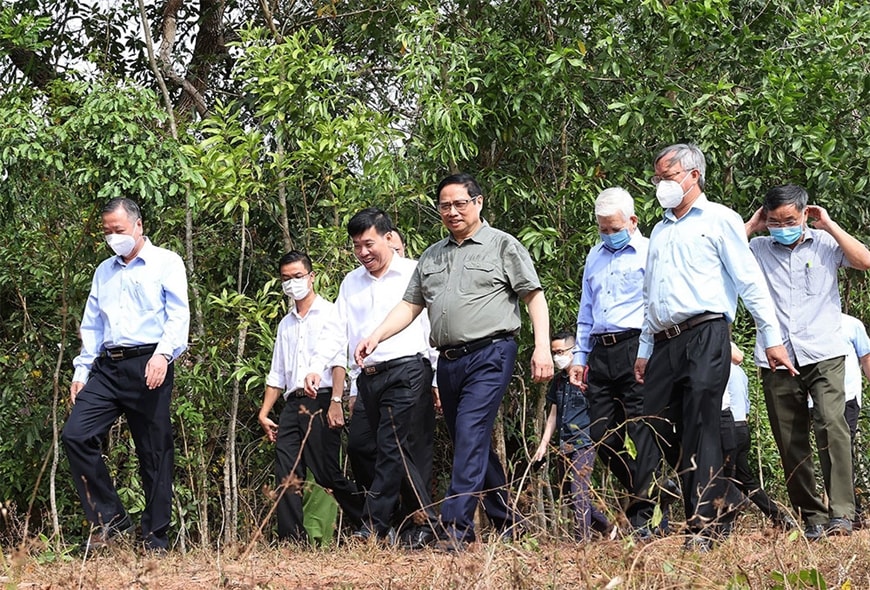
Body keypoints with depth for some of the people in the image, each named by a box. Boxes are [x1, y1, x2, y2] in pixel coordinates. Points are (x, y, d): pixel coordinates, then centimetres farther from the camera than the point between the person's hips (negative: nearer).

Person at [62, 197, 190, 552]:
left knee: (155, 454, -2)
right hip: (107, 367, 5)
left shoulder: (166, 263, 5)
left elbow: (178, 316, -6)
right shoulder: (104, 272, 23)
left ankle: (155, 542, 4)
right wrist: (82, 370, 13)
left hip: (148, 366, -5)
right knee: (75, 434, -13)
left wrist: (163, 354, -21)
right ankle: (109, 517, -3)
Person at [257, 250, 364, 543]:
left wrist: (336, 402, -17)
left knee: (328, 474, -8)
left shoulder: (329, 313, 4)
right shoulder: (286, 324, 23)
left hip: (320, 401, -6)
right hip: (292, 405, 6)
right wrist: (264, 413, 14)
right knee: (286, 478, -5)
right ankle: (292, 541, -6)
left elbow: (338, 362, -7)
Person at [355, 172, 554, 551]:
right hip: (448, 361, 7)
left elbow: (534, 296, -1)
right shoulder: (432, 257, 19)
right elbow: (410, 305, 17)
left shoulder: (502, 245, 3)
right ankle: (507, 524, 20)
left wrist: (542, 348, -12)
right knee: (475, 447, 10)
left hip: (489, 356, -7)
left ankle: (455, 529, -20)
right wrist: (375, 337, 2)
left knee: (470, 438, -16)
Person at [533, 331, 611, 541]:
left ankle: (582, 540, -9)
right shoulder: (558, 380, 13)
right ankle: (603, 524, 31)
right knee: (575, 494, 13)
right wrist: (543, 444, 17)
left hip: (583, 443, -8)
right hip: (565, 444, 8)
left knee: (579, 493, -12)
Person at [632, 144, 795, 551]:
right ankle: (641, 524, 7)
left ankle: (704, 528, -8)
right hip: (664, 343, 6)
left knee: (700, 432, -10)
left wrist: (772, 338, -8)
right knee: (654, 431, 3)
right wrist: (644, 350, 22)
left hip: (705, 337, -6)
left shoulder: (719, 220, 3)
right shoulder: (660, 231, 24)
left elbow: (750, 281, -2)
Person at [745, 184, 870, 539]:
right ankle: (811, 518, 10)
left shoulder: (825, 243, 7)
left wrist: (829, 225, -2)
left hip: (824, 356, -3)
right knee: (790, 444, 3)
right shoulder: (759, 249, 11)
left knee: (831, 425, -20)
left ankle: (841, 512, -21)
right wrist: (750, 227, 3)